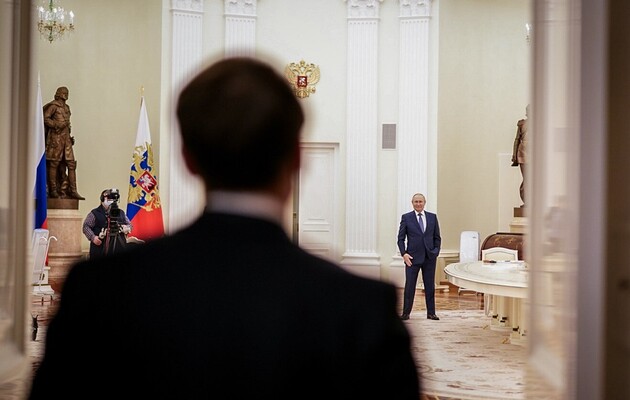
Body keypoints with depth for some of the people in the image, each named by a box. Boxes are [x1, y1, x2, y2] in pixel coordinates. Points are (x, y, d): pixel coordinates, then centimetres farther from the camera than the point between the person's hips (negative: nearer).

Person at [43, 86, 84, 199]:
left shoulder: (66, 107, 21)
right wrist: (56, 125, -21)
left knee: (71, 164, 2)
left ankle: (73, 191, 2)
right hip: (56, 137, -8)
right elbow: (45, 118, -13)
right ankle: (53, 191, 0)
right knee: (54, 164, -4)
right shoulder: (53, 105, -3)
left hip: (66, 138, 8)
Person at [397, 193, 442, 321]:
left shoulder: (432, 217, 8)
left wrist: (436, 251, -2)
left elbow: (437, 237, 11)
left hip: (429, 257, 2)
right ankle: (406, 313, 6)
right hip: (412, 257, -2)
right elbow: (401, 238, 0)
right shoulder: (406, 217, 1)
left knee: (430, 286, 6)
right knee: (409, 286, 0)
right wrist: (404, 253, -11)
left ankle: (431, 313, 14)